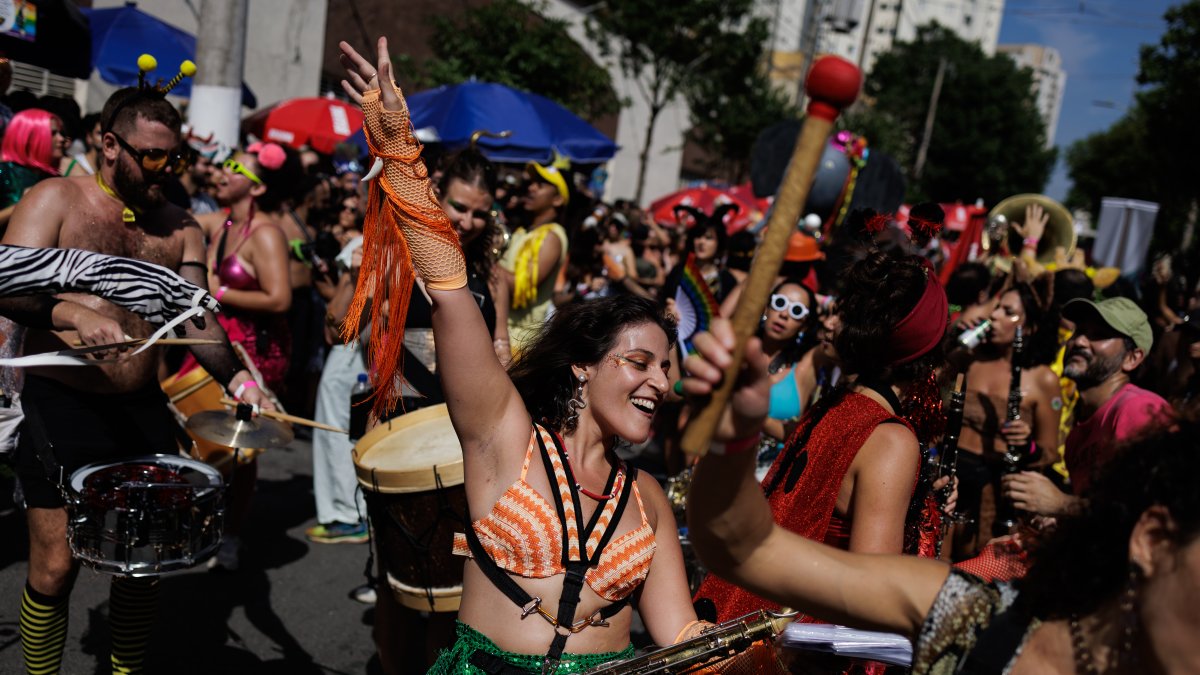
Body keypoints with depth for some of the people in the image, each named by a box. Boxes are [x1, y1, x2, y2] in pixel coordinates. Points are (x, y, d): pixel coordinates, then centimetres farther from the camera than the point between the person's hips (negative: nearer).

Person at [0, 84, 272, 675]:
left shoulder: (179, 228, 8)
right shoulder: (55, 200, -5)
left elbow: (196, 312, 0)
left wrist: (234, 376, -18)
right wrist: (74, 315, -36)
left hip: (143, 410, 4)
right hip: (61, 409, -4)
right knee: (55, 566, -1)